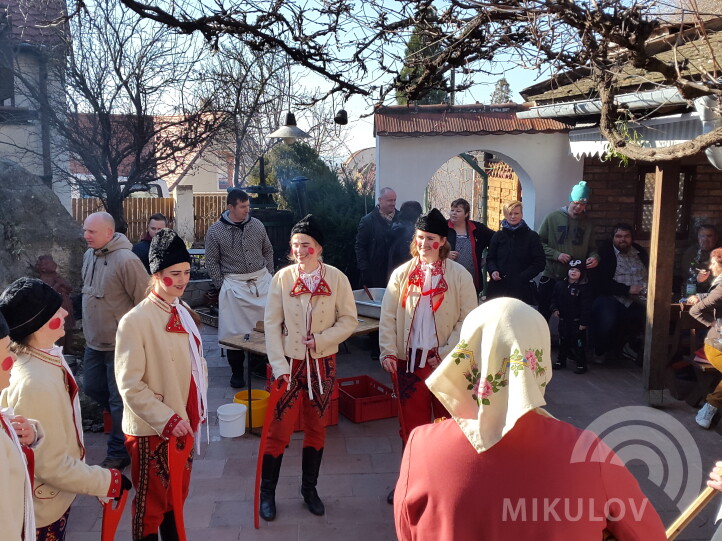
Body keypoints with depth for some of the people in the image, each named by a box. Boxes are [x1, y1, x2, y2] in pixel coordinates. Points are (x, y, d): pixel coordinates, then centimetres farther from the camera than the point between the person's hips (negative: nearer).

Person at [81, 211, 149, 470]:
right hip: (94, 341, 9)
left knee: (119, 400, 4)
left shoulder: (126, 260, -23)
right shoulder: (89, 255, 4)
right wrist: (90, 328, 19)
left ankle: (119, 453, 20)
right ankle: (127, 418, 44)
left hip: (120, 344, -8)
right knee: (92, 387, 21)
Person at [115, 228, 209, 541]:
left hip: (184, 422, 7)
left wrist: (199, 407, 9)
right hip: (152, 430, -7)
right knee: (151, 504, 10)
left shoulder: (182, 311, 4)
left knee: (177, 495, 21)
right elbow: (130, 385, -20)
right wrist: (166, 419, -21)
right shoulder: (134, 321, -19)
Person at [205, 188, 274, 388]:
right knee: (233, 329, 1)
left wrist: (269, 275, 9)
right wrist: (223, 286, -3)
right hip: (234, 285, -3)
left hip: (262, 281, 3)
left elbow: (268, 251, 15)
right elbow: (212, 262, 1)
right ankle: (237, 372, 15)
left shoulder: (257, 225, 5)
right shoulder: (215, 231, -4)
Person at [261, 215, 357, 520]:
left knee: (316, 427, 14)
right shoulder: (282, 277, -7)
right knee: (279, 429, 3)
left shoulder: (336, 278, -7)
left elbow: (349, 320, -3)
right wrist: (278, 365, -12)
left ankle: (309, 488, 32)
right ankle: (267, 492, 23)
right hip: (289, 363, -1)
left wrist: (321, 340, -16)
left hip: (322, 364, 1)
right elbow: (271, 324, -6)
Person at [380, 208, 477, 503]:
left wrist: (447, 353, -11)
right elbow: (388, 316, 4)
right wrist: (388, 352, -5)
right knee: (411, 424, 11)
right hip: (408, 360, 2)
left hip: (445, 362, -2)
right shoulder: (402, 274, 2)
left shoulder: (459, 276, -4)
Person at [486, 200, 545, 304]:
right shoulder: (498, 235, 11)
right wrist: (493, 271, -6)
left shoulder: (531, 236, 4)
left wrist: (522, 277, -10)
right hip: (499, 287, 2)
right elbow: (490, 258, 17)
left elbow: (539, 263, 2)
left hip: (522, 288, -2)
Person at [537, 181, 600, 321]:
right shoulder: (553, 217, -3)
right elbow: (539, 242, -3)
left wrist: (594, 257, -9)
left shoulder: (587, 222, 7)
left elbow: (591, 247, 13)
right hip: (550, 276, -2)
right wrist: (556, 254, -15)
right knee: (544, 315, 7)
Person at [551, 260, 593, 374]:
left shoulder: (584, 287, -13)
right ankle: (561, 361, 31)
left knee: (578, 343, -1)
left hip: (577, 321, -5)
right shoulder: (560, 285, 4)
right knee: (563, 341, 18)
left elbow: (586, 306, -14)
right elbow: (554, 298, 15)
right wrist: (555, 309, -3)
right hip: (563, 319, 5)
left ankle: (581, 364, 10)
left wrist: (584, 322, -16)